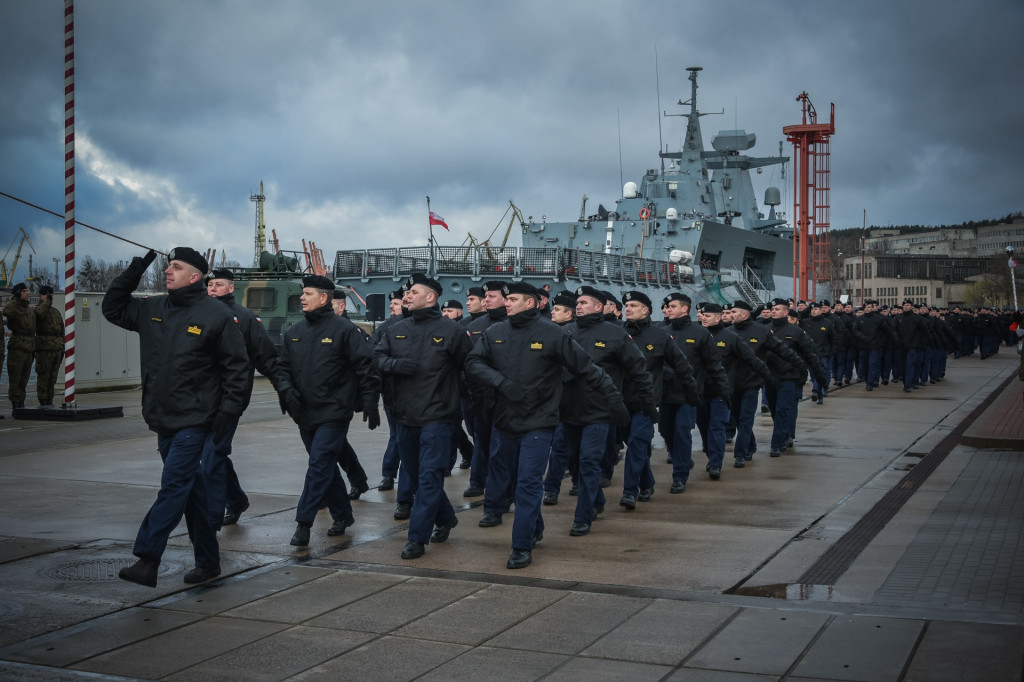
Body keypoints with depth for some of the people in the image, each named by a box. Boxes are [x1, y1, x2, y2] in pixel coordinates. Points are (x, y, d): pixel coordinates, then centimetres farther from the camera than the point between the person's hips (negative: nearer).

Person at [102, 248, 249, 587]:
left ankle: (147, 559, -13)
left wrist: (228, 411, -12)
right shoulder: (152, 309, 9)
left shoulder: (216, 314, -8)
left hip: (194, 420, -7)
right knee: (192, 489, 12)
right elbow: (113, 308, 20)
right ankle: (208, 562, 21)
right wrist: (133, 272, 7)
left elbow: (237, 366, -6)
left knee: (173, 486, -12)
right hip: (162, 419, 7)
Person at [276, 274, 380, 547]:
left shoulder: (344, 329, -7)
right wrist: (288, 389, -5)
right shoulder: (294, 332, 11)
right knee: (326, 466, 15)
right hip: (305, 414, 7)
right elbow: (283, 366, 14)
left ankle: (303, 522, -9)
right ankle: (342, 515, 29)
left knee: (319, 465, -11)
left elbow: (365, 367, -8)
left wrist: (369, 403, -12)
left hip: (334, 412, -6)